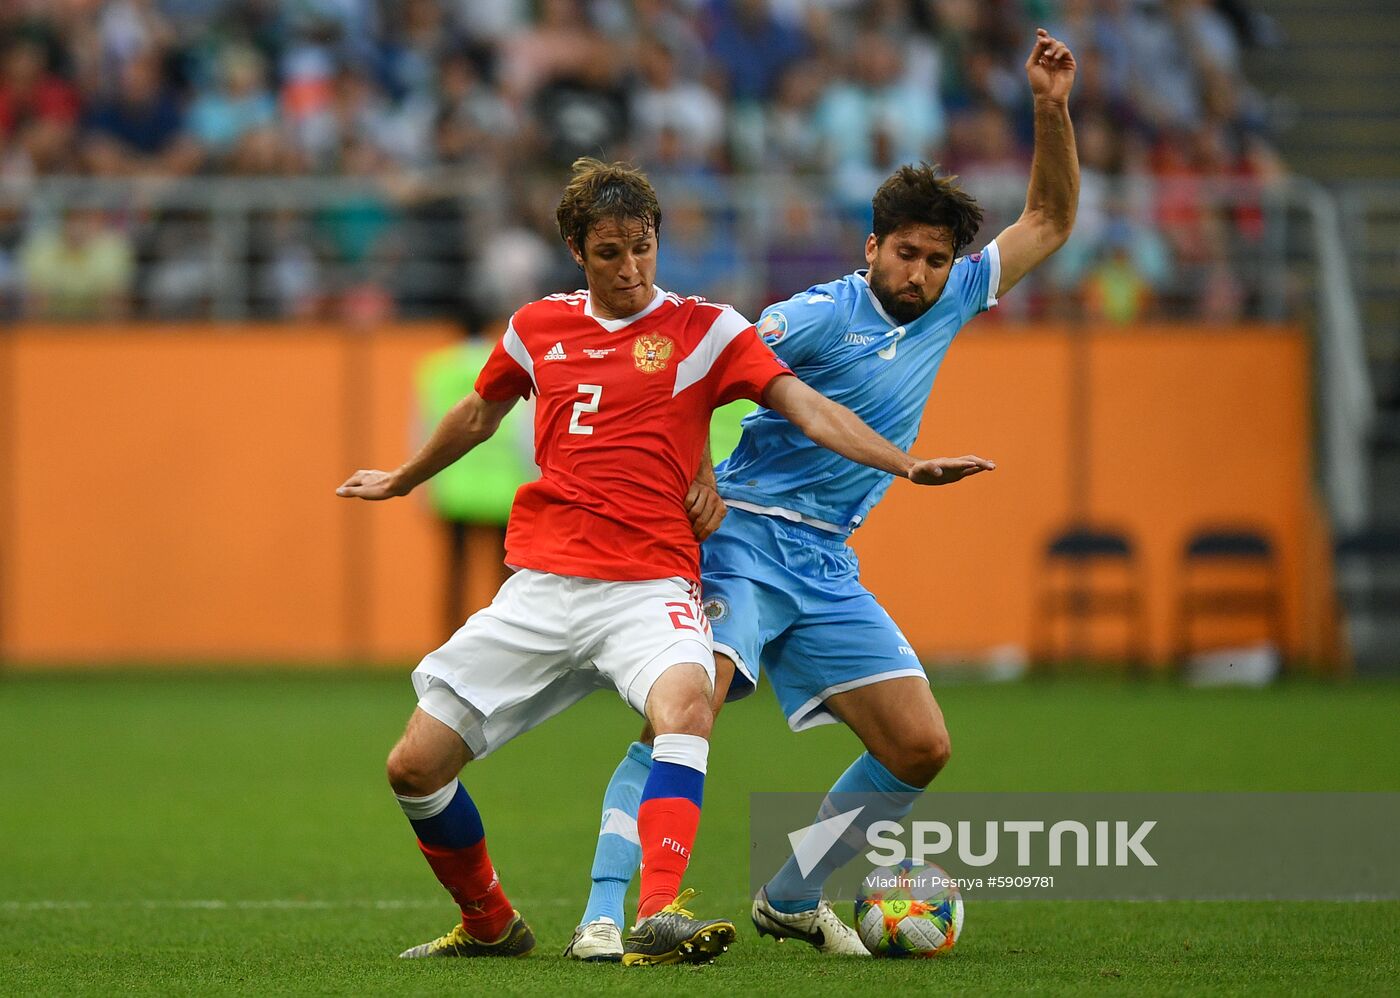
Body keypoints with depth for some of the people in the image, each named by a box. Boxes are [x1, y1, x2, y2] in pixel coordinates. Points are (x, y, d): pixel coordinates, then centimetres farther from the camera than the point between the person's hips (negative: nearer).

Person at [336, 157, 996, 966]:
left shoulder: (705, 329, 1)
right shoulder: (537, 329, 11)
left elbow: (807, 408, -8)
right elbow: (480, 415, 31)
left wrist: (905, 465, -23)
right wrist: (402, 480, 46)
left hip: (649, 587, -4)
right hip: (540, 588, 4)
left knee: (686, 703, -37)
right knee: (415, 767, -1)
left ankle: (659, 917, -46)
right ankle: (489, 924, 23)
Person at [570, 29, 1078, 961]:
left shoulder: (948, 304, 9)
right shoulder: (824, 314, -11)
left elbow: (1050, 222, 16)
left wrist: (1053, 110, 4)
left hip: (828, 567, 7)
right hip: (746, 538, -7)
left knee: (922, 747, 3)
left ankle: (791, 899, 18)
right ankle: (604, 916, -26)